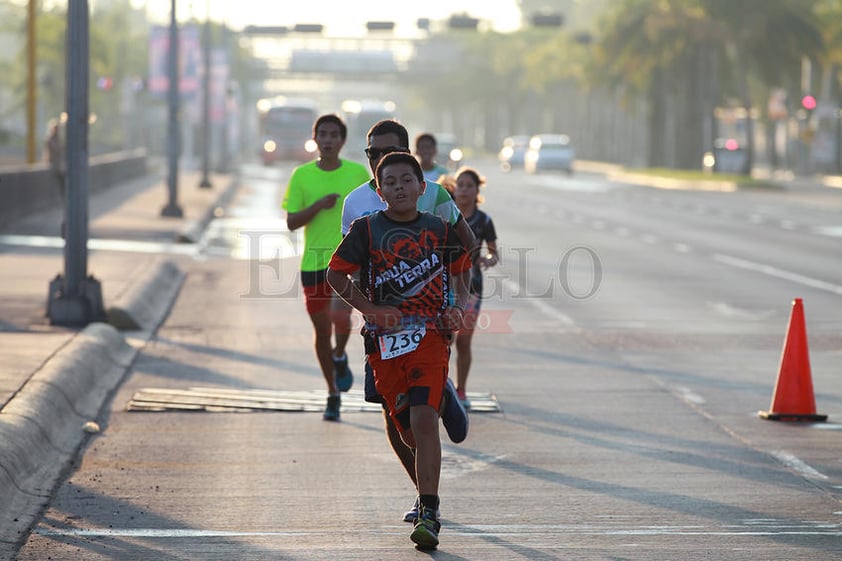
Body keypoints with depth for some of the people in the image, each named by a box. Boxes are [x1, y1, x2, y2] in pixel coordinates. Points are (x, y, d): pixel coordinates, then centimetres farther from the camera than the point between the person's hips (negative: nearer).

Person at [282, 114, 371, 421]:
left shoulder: (359, 173, 1)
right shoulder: (301, 175, 1)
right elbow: (291, 222, -2)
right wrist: (319, 205, -17)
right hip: (313, 261, 2)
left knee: (340, 315, -25)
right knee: (322, 329, 8)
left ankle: (340, 356, 9)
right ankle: (333, 394, 26)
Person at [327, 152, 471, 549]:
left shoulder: (440, 230, 7)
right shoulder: (367, 230, 3)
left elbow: (460, 274, 21)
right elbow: (335, 273, 6)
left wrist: (457, 309, 3)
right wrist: (370, 309, -5)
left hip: (430, 334, -1)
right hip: (384, 338, 1)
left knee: (424, 418, -18)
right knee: (407, 430, 2)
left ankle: (429, 515, -20)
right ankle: (425, 491, 31)